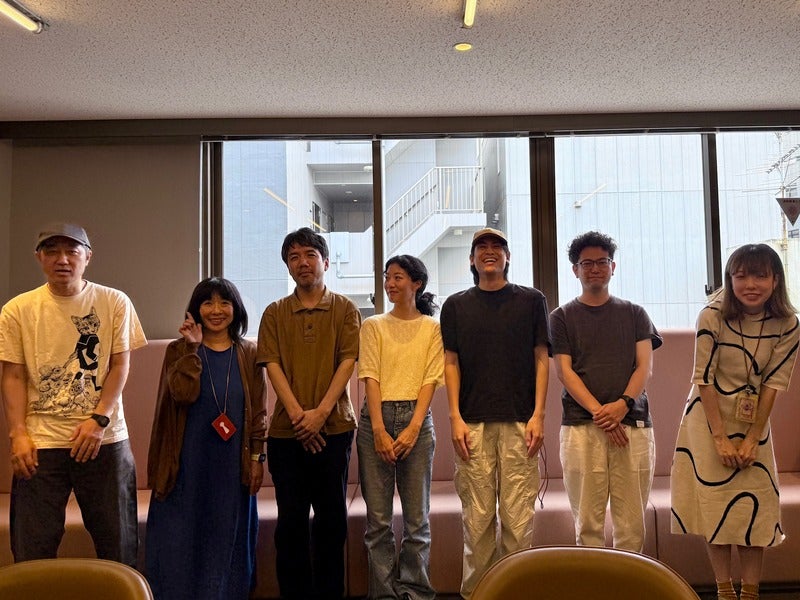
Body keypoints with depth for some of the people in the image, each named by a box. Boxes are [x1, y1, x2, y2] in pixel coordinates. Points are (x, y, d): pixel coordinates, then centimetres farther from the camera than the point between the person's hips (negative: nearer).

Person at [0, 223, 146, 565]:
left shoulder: (114, 303, 0)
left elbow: (120, 365, -1)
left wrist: (99, 419, -11)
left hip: (104, 439, 0)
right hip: (39, 443, 1)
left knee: (118, 542, 10)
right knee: (33, 549, 8)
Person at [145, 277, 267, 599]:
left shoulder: (248, 353, 3)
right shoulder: (179, 350, 1)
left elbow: (259, 411, 3)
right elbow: (183, 394, -18)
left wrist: (257, 457, -1)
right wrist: (193, 346, -17)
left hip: (232, 463, 1)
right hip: (188, 462, -1)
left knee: (228, 538, 11)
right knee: (182, 538, 6)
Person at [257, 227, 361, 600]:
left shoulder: (345, 310, 5)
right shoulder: (275, 314, 9)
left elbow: (347, 362, -4)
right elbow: (272, 365, -1)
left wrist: (321, 411, -15)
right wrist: (297, 413, -13)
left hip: (333, 429, -1)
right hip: (286, 431, 1)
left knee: (332, 519, 5)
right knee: (291, 520, 6)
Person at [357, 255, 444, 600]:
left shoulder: (432, 328, 8)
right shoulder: (373, 326, 10)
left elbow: (430, 379, 0)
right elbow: (370, 377, 0)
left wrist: (413, 427, -12)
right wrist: (379, 430, -11)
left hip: (417, 419, 0)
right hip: (376, 419, 1)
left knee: (417, 516, 4)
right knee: (378, 517, 1)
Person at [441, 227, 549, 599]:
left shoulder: (531, 300, 10)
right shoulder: (456, 305, 12)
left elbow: (541, 359, 7)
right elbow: (451, 363, 9)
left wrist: (538, 415, -2)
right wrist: (455, 418, -1)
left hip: (520, 422, 0)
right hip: (473, 423, 1)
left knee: (518, 515, -1)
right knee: (477, 516, 1)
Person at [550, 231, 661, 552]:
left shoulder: (634, 314, 16)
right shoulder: (562, 317, 11)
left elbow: (645, 367, 6)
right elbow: (564, 372, 2)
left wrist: (623, 404, -12)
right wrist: (599, 411, -12)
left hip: (633, 424, 1)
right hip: (580, 426, -1)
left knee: (632, 523, 2)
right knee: (588, 523, -2)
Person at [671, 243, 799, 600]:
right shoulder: (712, 316, -20)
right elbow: (704, 379, -16)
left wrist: (752, 439, -11)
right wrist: (720, 437, -15)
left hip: (754, 419, 3)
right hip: (709, 417, -2)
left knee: (754, 504, 3)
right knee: (713, 502, 1)